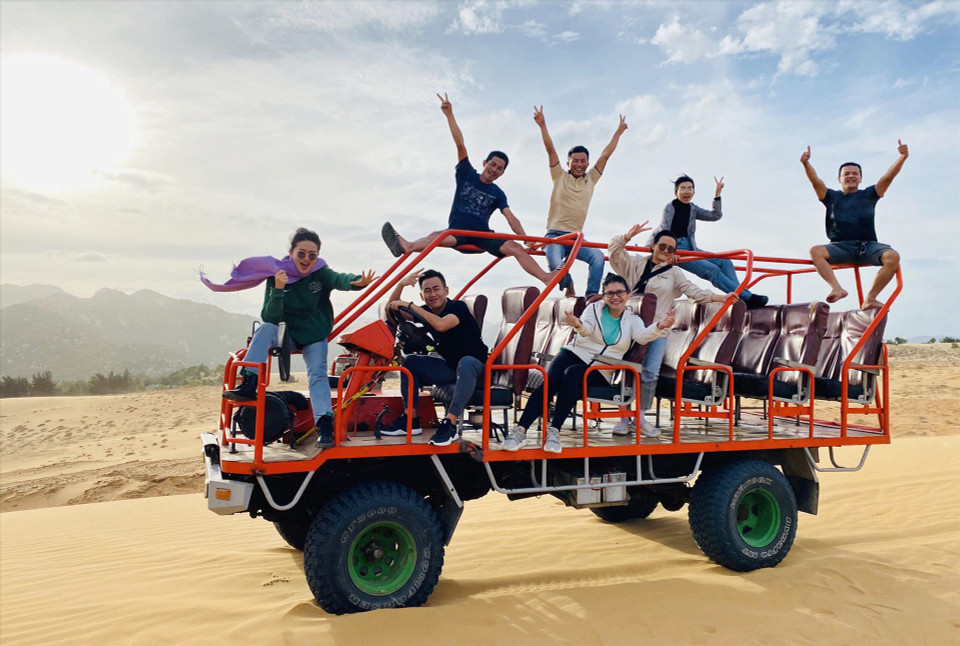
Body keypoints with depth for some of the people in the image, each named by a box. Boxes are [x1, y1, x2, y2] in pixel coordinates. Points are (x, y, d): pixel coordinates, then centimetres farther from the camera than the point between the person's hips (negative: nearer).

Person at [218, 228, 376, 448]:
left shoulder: (321, 272, -14)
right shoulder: (277, 275, -14)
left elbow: (339, 279, -38)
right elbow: (270, 318, -18)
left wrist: (356, 281, -62)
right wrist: (277, 290, -36)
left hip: (316, 336, 0)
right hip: (288, 333, 0)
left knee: (318, 374, -18)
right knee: (265, 329, -28)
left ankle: (324, 424, -22)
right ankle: (249, 384, -31)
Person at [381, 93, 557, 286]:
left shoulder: (498, 194, 9)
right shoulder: (467, 174, 7)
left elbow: (511, 218, -3)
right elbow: (460, 145, -3)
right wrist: (449, 114, -11)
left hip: (483, 235, 1)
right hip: (458, 232, -1)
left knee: (515, 248, -24)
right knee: (439, 236, -35)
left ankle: (546, 277, -37)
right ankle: (406, 246, -60)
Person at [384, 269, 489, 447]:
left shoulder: (458, 307, -16)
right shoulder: (426, 312, 4)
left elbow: (441, 325, -37)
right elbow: (392, 308, 4)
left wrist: (410, 305, -31)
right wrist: (401, 285, -15)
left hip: (476, 368, -7)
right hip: (451, 368, 7)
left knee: (466, 362, -40)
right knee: (410, 361, -6)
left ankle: (450, 424, -41)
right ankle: (410, 420, -9)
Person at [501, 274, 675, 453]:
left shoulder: (632, 320, 10)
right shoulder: (595, 308, 8)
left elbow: (643, 336, -12)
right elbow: (587, 329, -12)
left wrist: (660, 326, -35)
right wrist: (578, 325, -38)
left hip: (601, 371, -1)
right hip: (576, 353, 1)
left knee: (572, 373, -35)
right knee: (549, 382, -30)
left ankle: (554, 430, -35)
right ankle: (520, 430, -35)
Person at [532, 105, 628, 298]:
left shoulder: (591, 179, 15)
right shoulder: (560, 176, 7)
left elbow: (606, 155, 16)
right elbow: (550, 150, -1)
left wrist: (618, 132, 16)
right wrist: (542, 125, -9)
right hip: (555, 234, -3)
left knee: (598, 256, -26)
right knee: (555, 264, -28)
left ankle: (592, 294, -17)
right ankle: (568, 285, 7)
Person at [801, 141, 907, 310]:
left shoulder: (868, 195, 15)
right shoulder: (832, 197, 13)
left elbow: (888, 177, 2)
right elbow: (816, 181, -3)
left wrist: (902, 157, -15)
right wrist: (806, 164, -21)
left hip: (868, 246, 1)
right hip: (840, 248, -1)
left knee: (893, 256, -29)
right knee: (815, 251, -30)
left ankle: (870, 299, -24)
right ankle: (837, 288, -40)